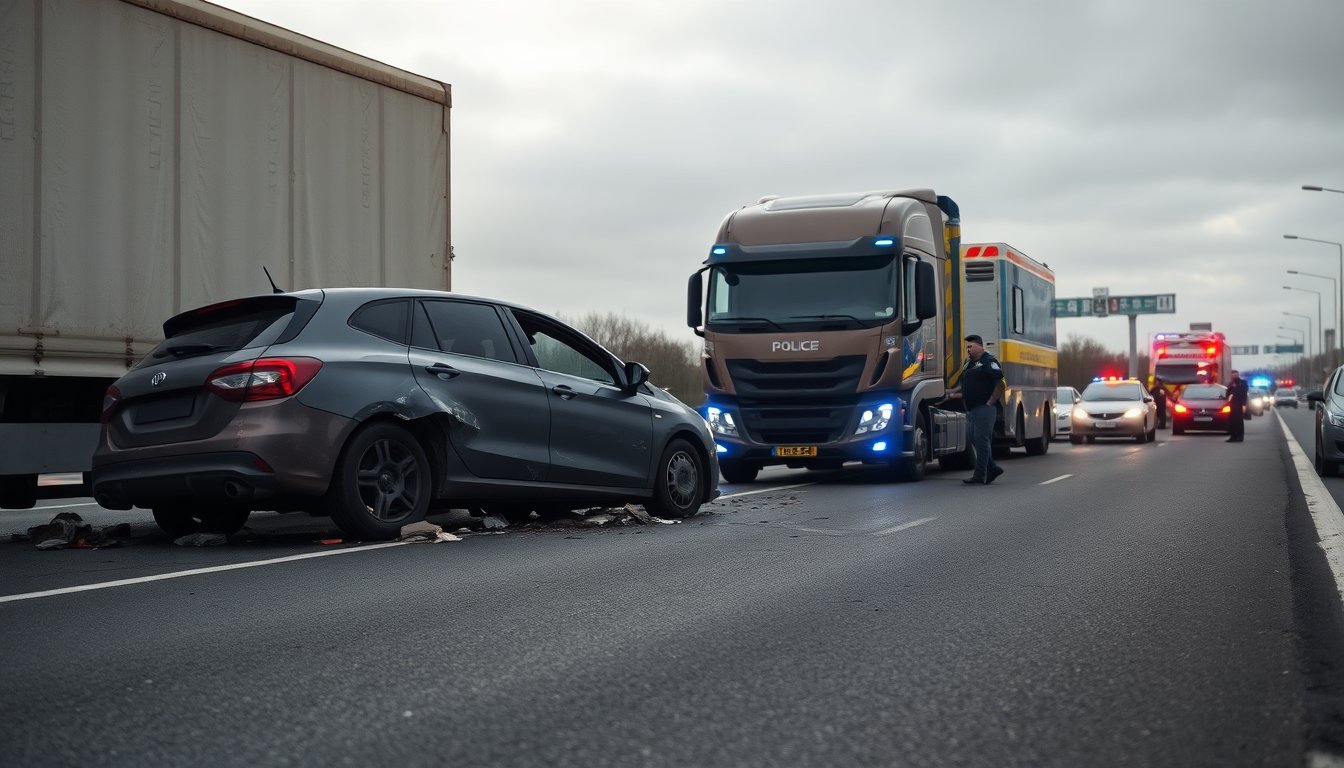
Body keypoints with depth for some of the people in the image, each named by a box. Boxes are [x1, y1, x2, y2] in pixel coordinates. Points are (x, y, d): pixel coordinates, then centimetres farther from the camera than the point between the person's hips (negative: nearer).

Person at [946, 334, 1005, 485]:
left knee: (982, 440, -6)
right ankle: (992, 468, 21)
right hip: (971, 409, 9)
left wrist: (990, 402, -15)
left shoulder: (988, 361, -9)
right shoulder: (968, 362, 18)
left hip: (984, 408, -9)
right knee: (972, 437, 10)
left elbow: (1000, 384, -15)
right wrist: (954, 392, 9)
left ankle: (980, 476, -4)